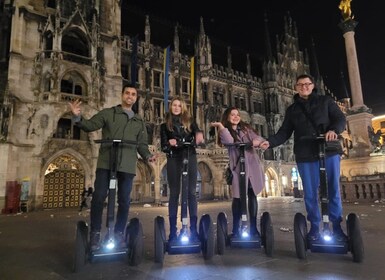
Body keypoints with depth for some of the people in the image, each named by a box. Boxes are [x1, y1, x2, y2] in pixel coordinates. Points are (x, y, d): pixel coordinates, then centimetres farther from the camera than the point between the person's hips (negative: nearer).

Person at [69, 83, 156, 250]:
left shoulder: (139, 122, 19)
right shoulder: (108, 113, 10)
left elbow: (142, 144, 16)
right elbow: (90, 126, 4)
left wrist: (148, 156, -3)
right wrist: (77, 117, -15)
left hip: (127, 165, 3)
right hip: (106, 163, -2)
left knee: (124, 201, 7)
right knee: (98, 198, -4)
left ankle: (119, 233, 22)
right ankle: (95, 233, 11)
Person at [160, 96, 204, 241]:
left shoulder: (189, 121, 15)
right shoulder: (165, 125, 13)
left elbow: (197, 132, -2)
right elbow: (163, 146, 7)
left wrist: (199, 134, -26)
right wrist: (169, 143, -16)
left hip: (190, 158, 1)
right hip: (174, 159, 0)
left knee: (191, 192, -1)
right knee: (174, 193, 0)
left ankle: (193, 228, 3)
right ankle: (173, 230, 3)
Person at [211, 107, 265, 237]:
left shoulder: (246, 128, 15)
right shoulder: (226, 131, 6)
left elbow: (258, 138, 4)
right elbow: (229, 141, -16)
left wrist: (258, 142, -18)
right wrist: (221, 126, -15)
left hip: (252, 166, 3)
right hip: (238, 168, -3)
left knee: (252, 196, 6)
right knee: (238, 197, -4)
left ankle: (253, 228, 14)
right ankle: (235, 229, 5)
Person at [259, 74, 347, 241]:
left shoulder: (325, 101, 12)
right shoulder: (292, 109, 14)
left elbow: (340, 118, 3)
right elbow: (284, 132, 8)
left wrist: (334, 130, -19)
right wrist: (270, 142, -9)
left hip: (329, 152, -1)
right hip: (305, 156, 1)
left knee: (333, 190, 3)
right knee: (310, 193, 4)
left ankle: (336, 227, 16)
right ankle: (314, 228, 15)